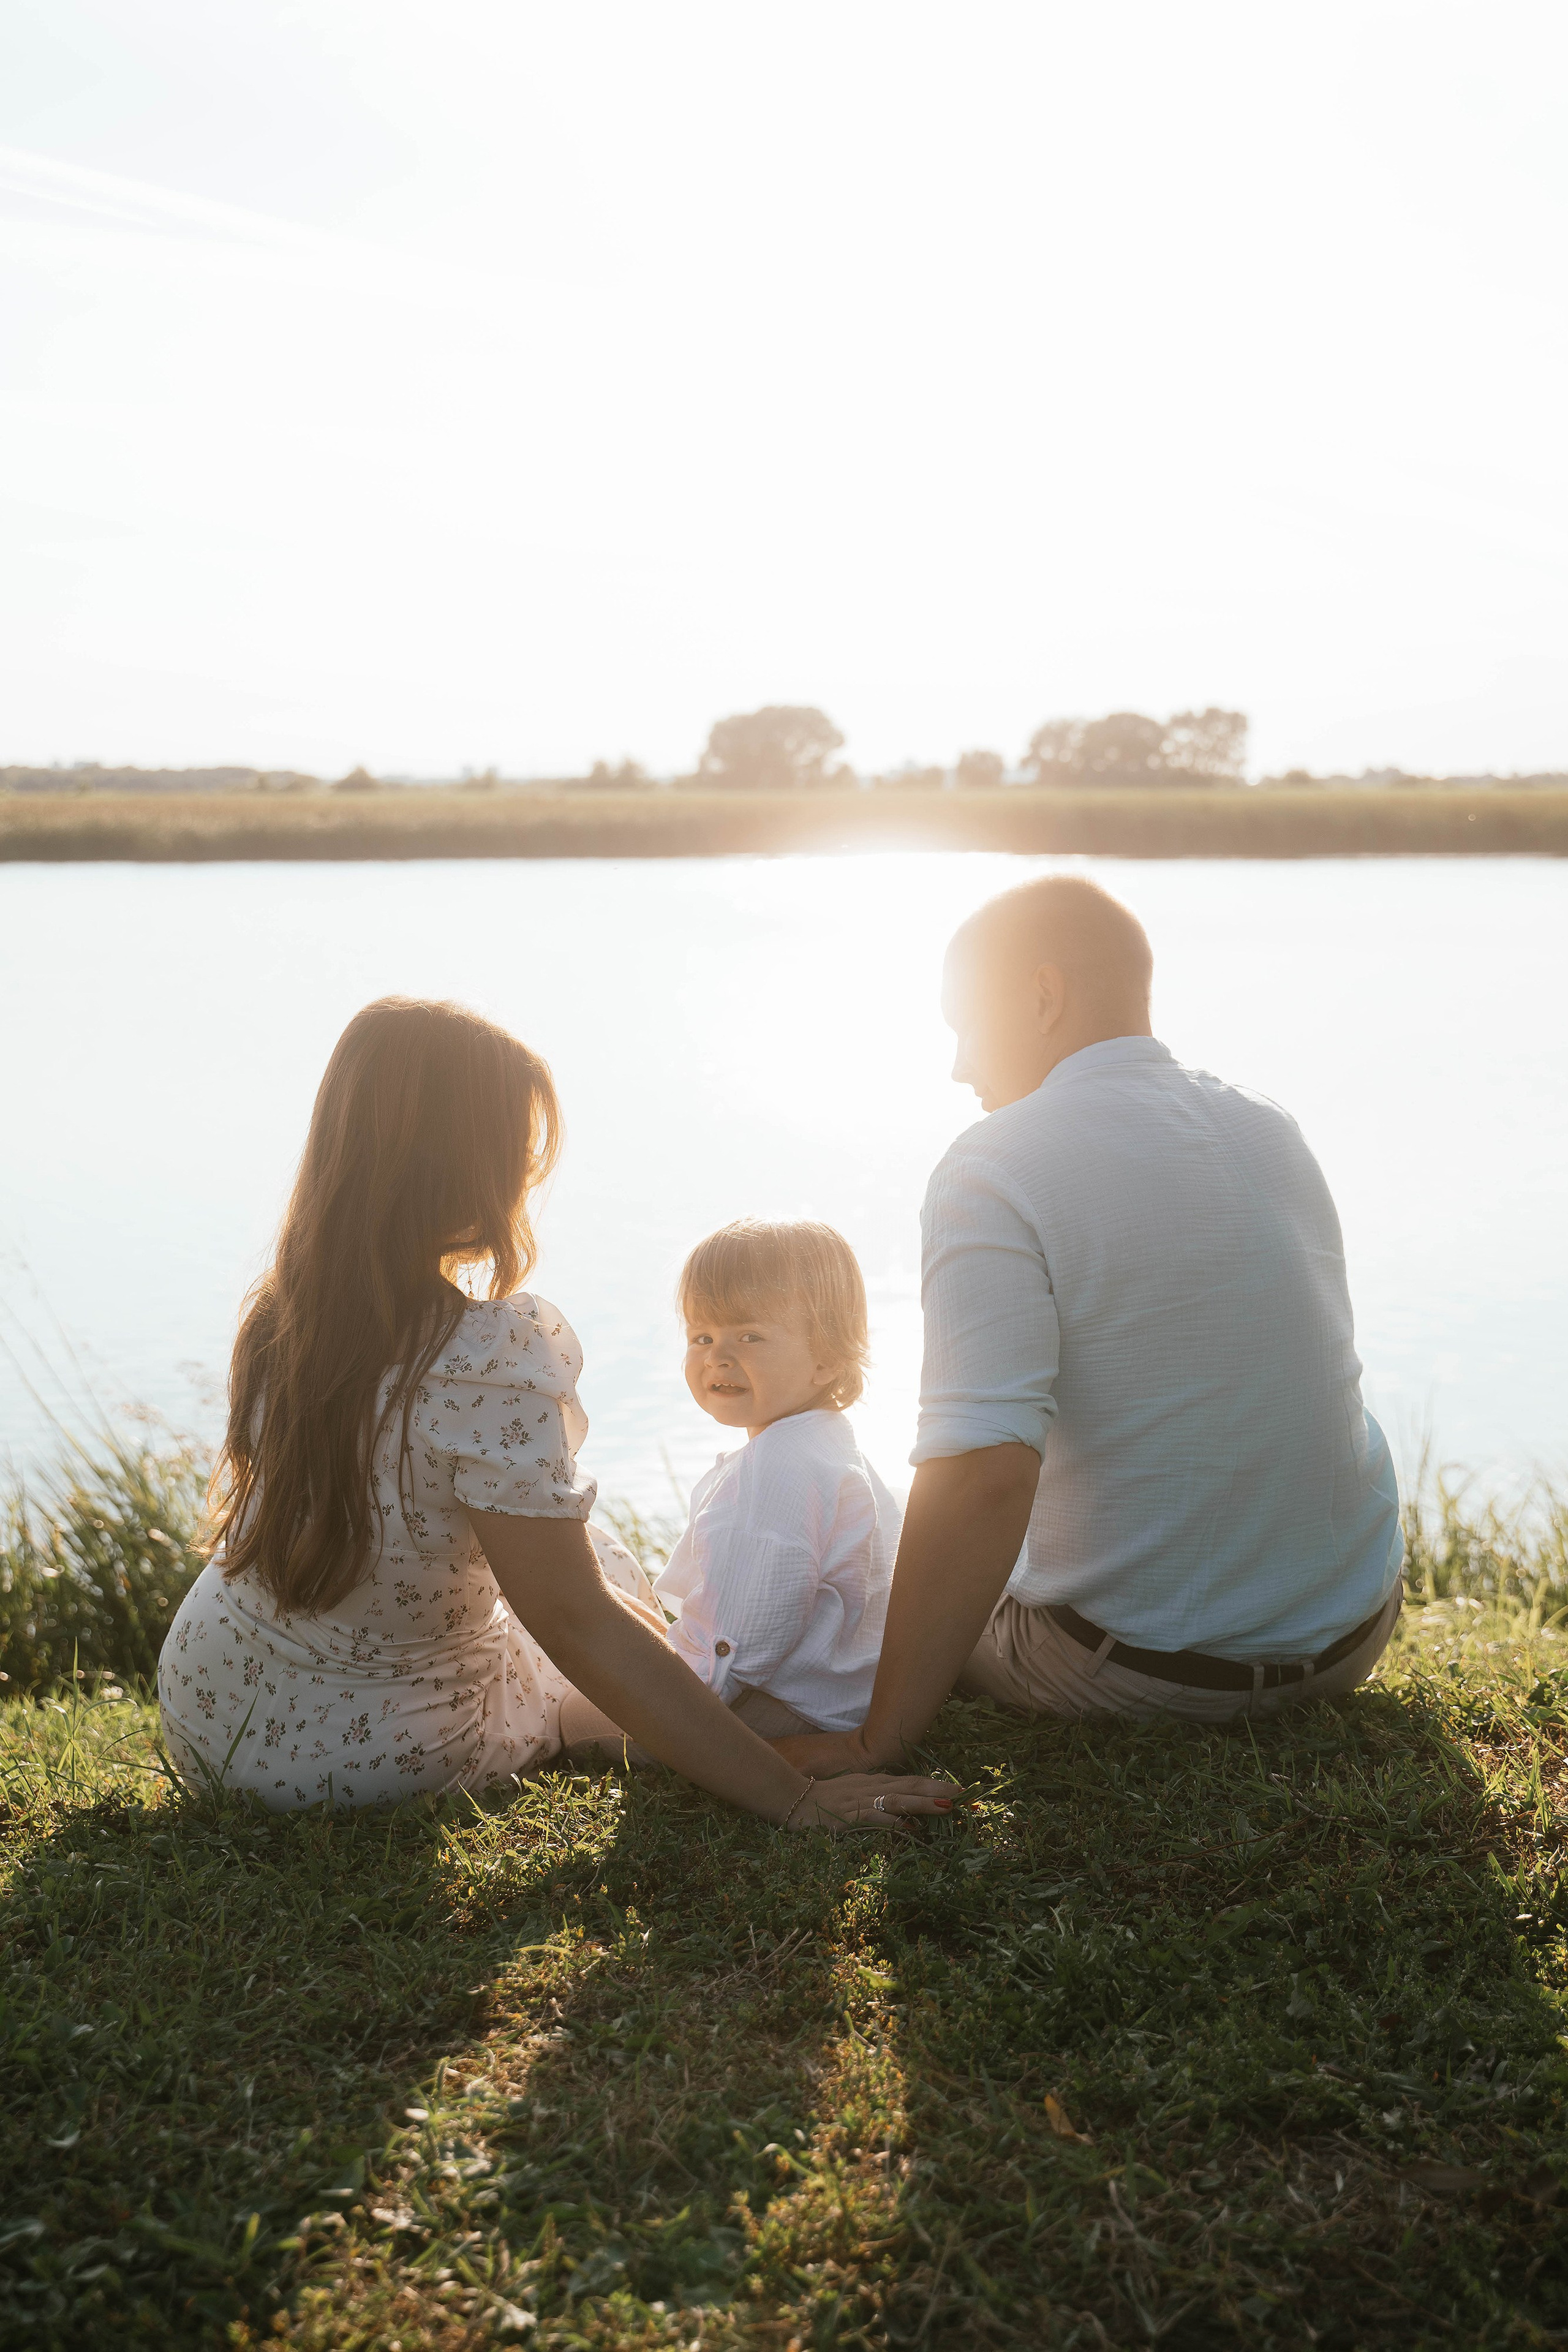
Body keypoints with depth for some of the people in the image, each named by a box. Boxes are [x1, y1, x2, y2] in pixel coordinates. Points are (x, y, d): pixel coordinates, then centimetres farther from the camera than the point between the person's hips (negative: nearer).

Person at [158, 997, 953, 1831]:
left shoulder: (277, 1314, -9)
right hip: (372, 1755, -5)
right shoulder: (494, 1359, -31)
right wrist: (797, 1800, -26)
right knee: (618, 1572, 22)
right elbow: (576, 1625, -29)